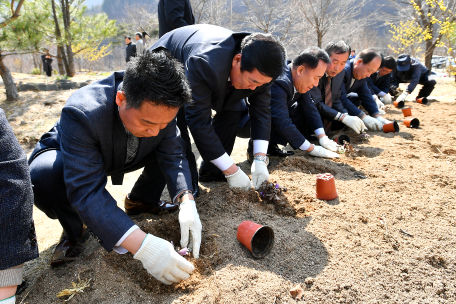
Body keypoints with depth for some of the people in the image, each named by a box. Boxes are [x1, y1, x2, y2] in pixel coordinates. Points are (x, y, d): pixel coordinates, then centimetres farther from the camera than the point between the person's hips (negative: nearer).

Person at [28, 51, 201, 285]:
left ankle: (141, 200, 10)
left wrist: (186, 202, -35)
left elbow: (171, 154, -18)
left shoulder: (161, 107, -26)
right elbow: (86, 192, -43)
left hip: (123, 159, 5)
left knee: (176, 143, -13)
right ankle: (75, 228, -4)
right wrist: (141, 245, -51)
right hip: (67, 158, -4)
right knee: (42, 176, -37)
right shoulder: (82, 113, -41)